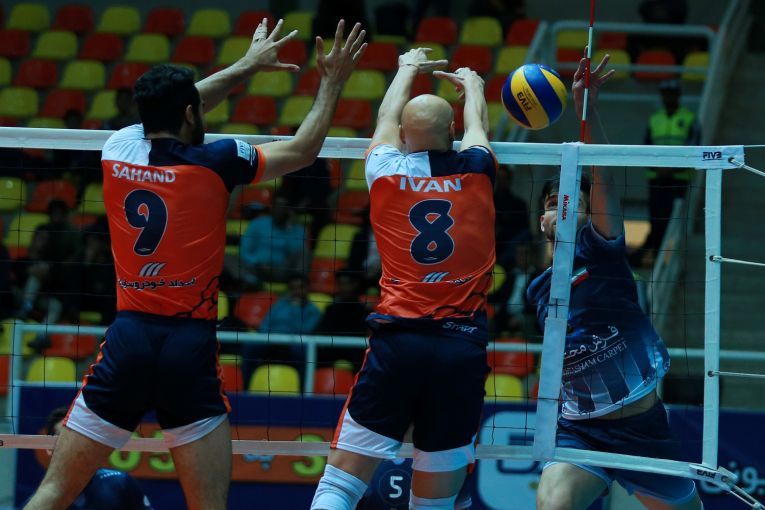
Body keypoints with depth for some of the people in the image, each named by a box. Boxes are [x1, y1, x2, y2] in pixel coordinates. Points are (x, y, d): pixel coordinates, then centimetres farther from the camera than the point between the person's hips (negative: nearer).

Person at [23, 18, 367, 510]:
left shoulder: (119, 147, 6)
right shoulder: (215, 161, -4)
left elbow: (170, 110, 28)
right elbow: (303, 150, 11)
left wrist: (247, 65, 37)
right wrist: (333, 81, 22)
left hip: (127, 340, 3)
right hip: (191, 347, -3)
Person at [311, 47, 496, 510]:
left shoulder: (386, 172, 4)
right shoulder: (475, 171, 4)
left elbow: (388, 116, 27)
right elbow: (478, 123, 28)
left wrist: (409, 69, 47)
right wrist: (471, 83, 50)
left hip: (397, 341, 0)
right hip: (463, 347, 0)